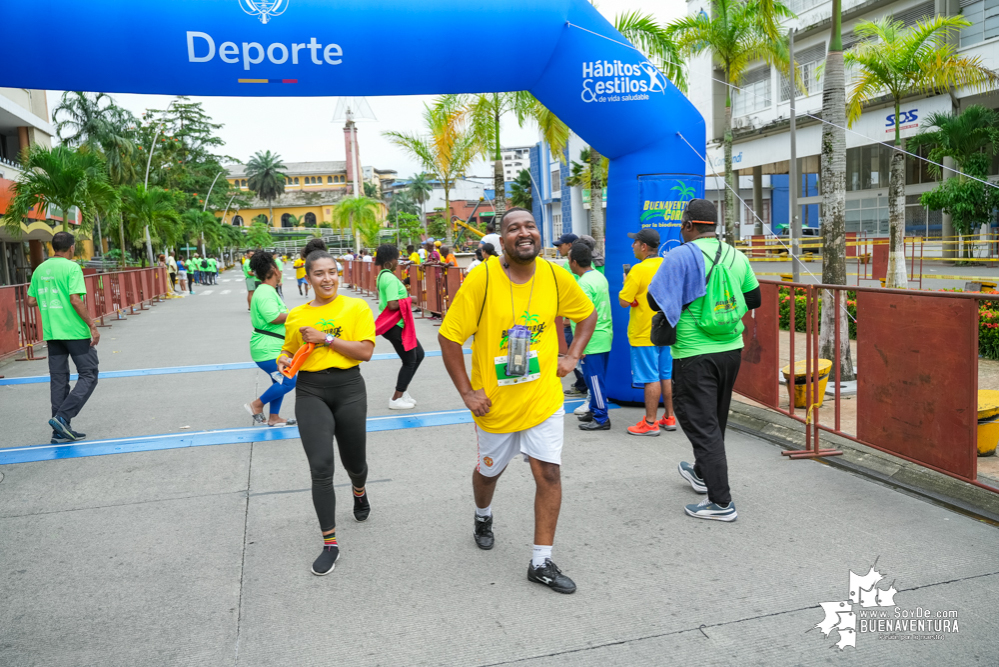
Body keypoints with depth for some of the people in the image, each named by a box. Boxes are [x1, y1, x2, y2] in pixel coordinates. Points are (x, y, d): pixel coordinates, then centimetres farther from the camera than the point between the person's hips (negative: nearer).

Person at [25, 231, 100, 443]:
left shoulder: (40, 270, 10)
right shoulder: (71, 268, -10)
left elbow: (31, 301, 13)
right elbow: (76, 300, -18)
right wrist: (92, 326, -14)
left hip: (51, 333, 7)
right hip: (75, 332, -7)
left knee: (58, 380, 9)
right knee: (88, 376, 3)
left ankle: (61, 432, 11)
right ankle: (62, 417, -10)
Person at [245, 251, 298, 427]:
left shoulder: (267, 291, 15)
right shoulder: (266, 292, -19)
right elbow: (274, 317, -28)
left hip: (272, 348, 11)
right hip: (268, 350, -11)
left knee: (280, 382, 15)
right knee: (289, 381, -11)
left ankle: (274, 418, 23)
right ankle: (256, 405, 3)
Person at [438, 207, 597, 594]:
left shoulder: (555, 277, -7)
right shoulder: (482, 279, -16)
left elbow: (587, 314, 12)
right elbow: (449, 337, -12)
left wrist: (572, 356, 1)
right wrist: (467, 392, -13)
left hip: (543, 399, 1)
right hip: (494, 402, -1)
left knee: (549, 474, -4)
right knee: (489, 470, 20)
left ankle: (541, 562, 11)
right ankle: (483, 518, 54)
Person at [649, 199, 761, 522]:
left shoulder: (681, 256, -14)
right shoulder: (736, 256, 5)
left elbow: (655, 300, -14)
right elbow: (754, 300, 13)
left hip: (694, 354, -7)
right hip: (731, 349, 7)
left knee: (701, 423, 0)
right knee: (715, 419, 22)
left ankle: (721, 502, 1)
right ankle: (701, 473, 43)